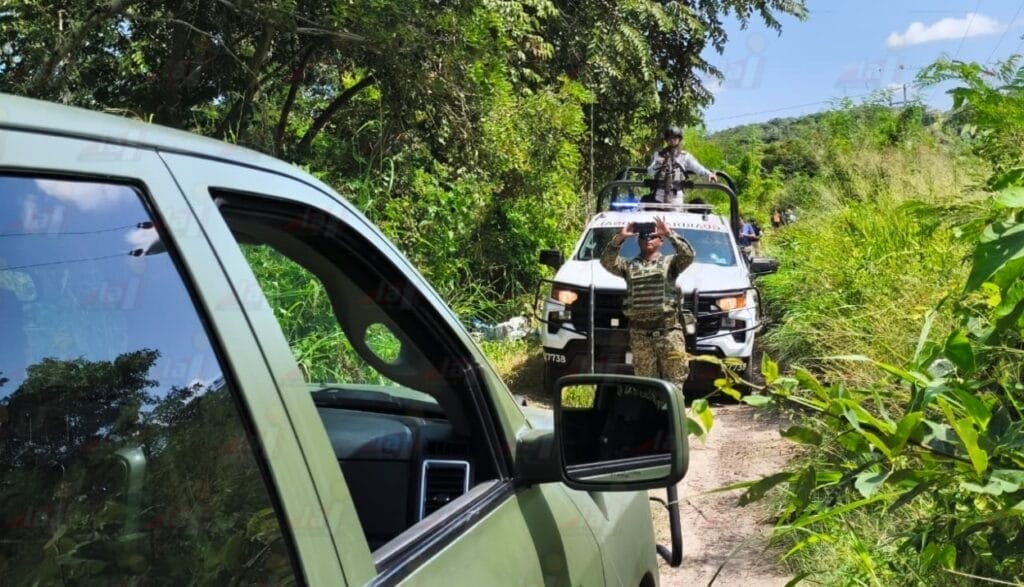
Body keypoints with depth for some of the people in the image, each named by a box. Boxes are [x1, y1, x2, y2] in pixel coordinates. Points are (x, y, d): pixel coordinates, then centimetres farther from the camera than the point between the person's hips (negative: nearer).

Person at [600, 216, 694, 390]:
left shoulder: (670, 262, 10)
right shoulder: (629, 265, 14)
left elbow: (688, 255, -8)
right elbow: (607, 262, -1)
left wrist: (670, 234, -15)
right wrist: (619, 238, -11)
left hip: (668, 329, -2)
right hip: (639, 333, 2)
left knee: (675, 378, -3)